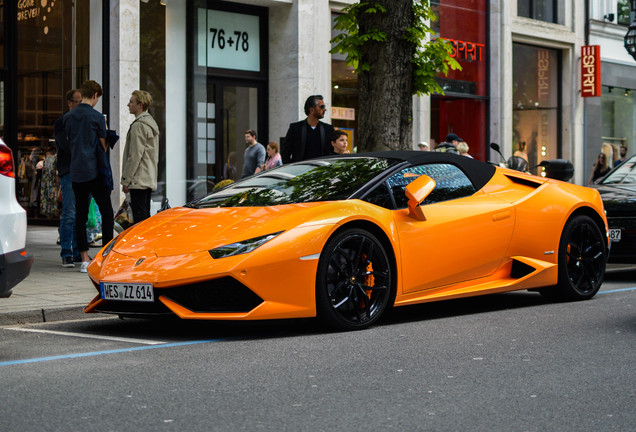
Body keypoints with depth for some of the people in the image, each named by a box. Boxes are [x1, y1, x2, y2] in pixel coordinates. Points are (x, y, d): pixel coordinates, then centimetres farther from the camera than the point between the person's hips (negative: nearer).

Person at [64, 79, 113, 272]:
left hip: (75, 171, 5)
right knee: (106, 211, 2)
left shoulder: (68, 117, 9)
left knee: (80, 214, 6)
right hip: (94, 170, -5)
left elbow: (69, 141, 16)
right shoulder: (97, 117, -7)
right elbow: (103, 146, 1)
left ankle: (85, 259, 5)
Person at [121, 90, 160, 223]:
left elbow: (135, 156, -16)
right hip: (149, 180, 10)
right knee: (146, 216, 12)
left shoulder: (138, 125, -13)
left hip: (139, 181, -10)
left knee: (139, 218, -11)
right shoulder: (151, 123, 19)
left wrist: (126, 180, -12)